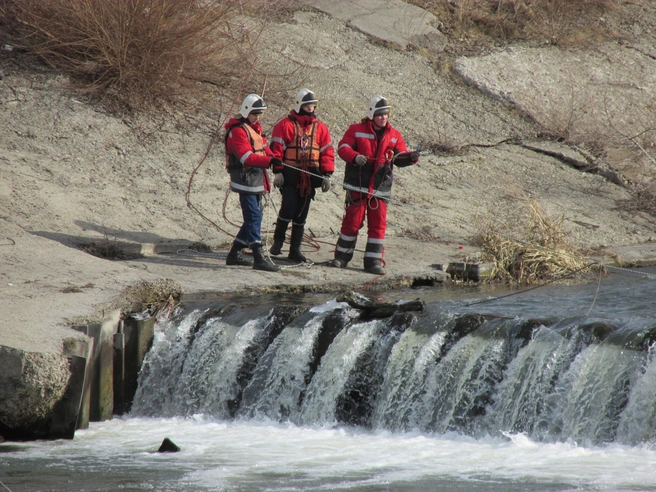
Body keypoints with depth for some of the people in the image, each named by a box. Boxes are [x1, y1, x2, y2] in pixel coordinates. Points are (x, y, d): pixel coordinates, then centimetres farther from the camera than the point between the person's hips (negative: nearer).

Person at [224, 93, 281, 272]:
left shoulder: (255, 128, 18)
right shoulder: (238, 130, -14)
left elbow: (263, 148, 19)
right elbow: (247, 157, -24)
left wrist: (272, 158, -1)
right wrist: (269, 161, -34)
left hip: (257, 180, 10)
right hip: (245, 178, -10)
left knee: (254, 217, 14)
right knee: (254, 217, -13)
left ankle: (235, 254, 23)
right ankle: (259, 259, -16)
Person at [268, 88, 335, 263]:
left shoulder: (320, 128, 11)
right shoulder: (285, 124, -3)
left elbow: (327, 152, 12)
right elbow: (276, 148, -6)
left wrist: (327, 174, 5)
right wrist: (277, 171, -12)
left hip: (309, 178, 4)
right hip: (290, 176, -4)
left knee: (301, 214, 7)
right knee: (288, 208, -14)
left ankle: (295, 250, 13)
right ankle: (278, 241, 5)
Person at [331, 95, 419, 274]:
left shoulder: (394, 135, 9)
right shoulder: (356, 130, -1)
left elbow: (399, 157, 7)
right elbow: (343, 147, -6)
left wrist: (411, 157, -15)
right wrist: (355, 157, -26)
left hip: (381, 188, 3)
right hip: (357, 185, -3)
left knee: (378, 224, 1)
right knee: (352, 221, 1)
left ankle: (373, 261, 6)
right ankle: (342, 256, 15)